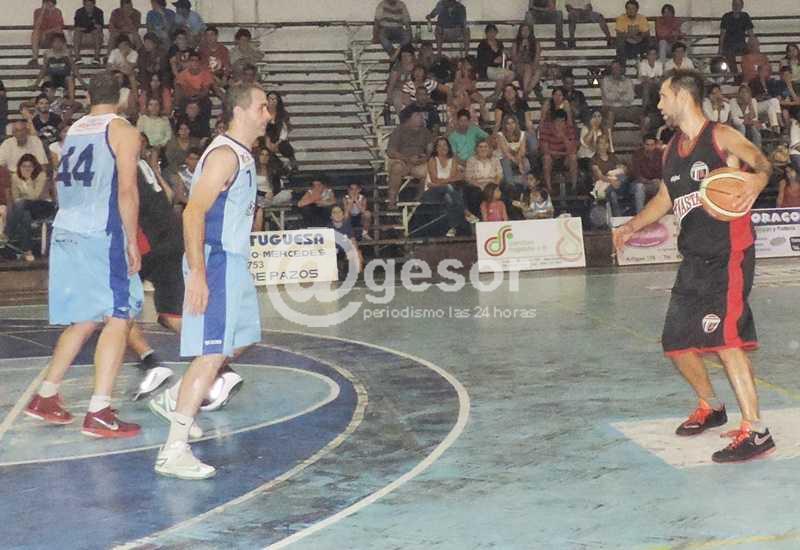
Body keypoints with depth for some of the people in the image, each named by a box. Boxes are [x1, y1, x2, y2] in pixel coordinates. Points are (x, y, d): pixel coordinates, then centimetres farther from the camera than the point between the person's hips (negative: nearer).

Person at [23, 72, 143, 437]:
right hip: (101, 234, -7)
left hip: (65, 233, 7)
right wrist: (132, 242, -9)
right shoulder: (123, 131, -3)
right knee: (119, 317, -3)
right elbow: (127, 191, -12)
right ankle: (99, 414, -10)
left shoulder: (72, 130, 17)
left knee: (84, 320, 18)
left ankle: (45, 398, 22)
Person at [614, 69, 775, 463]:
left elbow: (759, 160, -24)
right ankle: (710, 408, 33)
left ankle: (755, 432, -13)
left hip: (729, 254, -8)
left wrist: (757, 178, -46)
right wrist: (632, 227, 24)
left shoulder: (720, 136, -9)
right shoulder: (671, 150, 14)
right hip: (694, 258, 8)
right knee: (677, 342, 10)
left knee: (724, 338, -19)